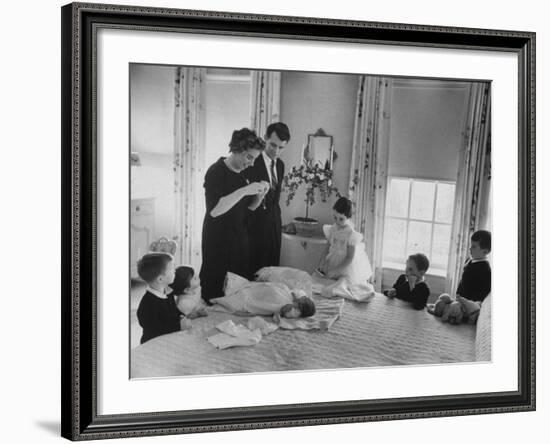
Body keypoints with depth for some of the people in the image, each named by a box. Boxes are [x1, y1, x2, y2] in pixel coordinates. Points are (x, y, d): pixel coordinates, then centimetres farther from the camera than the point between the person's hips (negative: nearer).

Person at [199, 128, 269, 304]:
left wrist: (260, 194, -3)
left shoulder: (244, 173, 10)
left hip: (240, 240, 7)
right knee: (215, 290, -3)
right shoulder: (216, 172, -13)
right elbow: (214, 210, -24)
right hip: (218, 242, -7)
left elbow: (250, 207, 18)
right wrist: (244, 190, -26)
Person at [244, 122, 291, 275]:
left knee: (272, 266, 9)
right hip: (255, 224, -7)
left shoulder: (280, 165, 12)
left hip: (274, 224, 7)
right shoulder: (252, 162, -12)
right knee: (253, 268, -4)